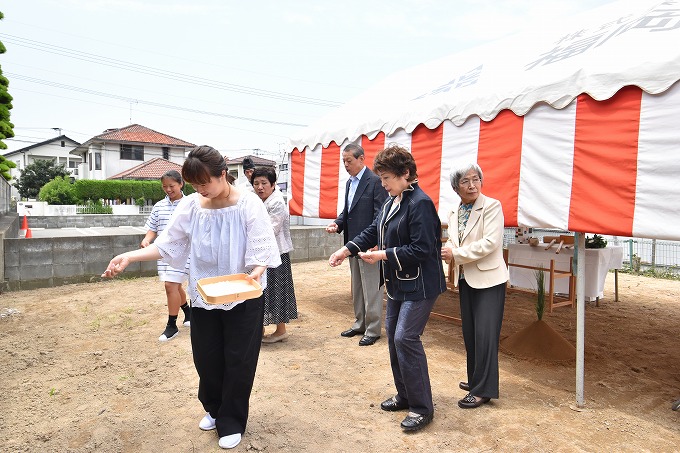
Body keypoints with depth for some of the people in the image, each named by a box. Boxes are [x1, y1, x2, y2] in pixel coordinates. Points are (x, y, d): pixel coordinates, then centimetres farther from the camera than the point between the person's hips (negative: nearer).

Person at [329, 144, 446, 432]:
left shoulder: (420, 203, -20)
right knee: (393, 335, 14)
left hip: (420, 284, -9)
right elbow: (373, 231, 12)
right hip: (398, 282, 10)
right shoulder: (391, 202, 8)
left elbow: (421, 249, -23)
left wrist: (383, 255, -24)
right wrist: (346, 250, 0)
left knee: (405, 338, -10)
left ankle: (422, 407, 7)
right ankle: (404, 395, 31)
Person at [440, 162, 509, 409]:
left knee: (485, 334, -5)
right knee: (469, 333, 15)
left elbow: (490, 243, -21)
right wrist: (448, 251, -10)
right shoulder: (454, 212, 8)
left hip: (488, 279, -7)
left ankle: (483, 389, 7)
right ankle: (475, 379, 31)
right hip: (466, 279, 7)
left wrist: (456, 254, -17)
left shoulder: (492, 206, -12)